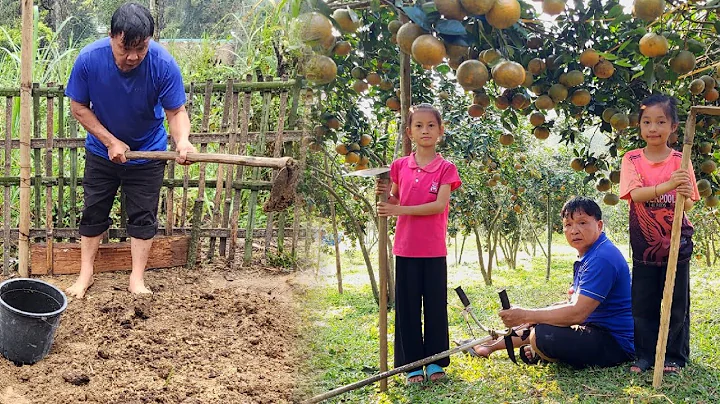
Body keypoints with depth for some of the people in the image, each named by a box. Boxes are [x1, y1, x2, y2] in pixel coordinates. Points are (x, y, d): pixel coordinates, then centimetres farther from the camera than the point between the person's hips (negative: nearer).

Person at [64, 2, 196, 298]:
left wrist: (182, 141, -43)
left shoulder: (163, 64, -29)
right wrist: (111, 141, -18)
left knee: (143, 216, 4)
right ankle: (85, 274, 23)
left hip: (148, 152, -1)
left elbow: (176, 112, -22)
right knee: (94, 212, 9)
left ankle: (137, 279, 15)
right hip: (102, 149, 1)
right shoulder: (89, 58, -26)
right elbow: (78, 107, -13)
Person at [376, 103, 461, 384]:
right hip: (405, 248, 2)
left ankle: (435, 361, 18)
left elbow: (439, 205, -15)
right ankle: (412, 364, 14)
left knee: (435, 305, 5)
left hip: (434, 250, -2)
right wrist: (386, 194, -10)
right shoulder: (400, 166, 5)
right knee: (407, 306, 5)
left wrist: (400, 210, -21)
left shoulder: (446, 168, -2)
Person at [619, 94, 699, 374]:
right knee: (643, 303, 5)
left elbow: (689, 203, -5)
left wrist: (684, 197, -30)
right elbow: (635, 194, -18)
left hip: (676, 243, 0)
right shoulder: (632, 159, -3)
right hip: (644, 246, 0)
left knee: (677, 303, 5)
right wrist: (667, 186, -34)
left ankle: (674, 357, 17)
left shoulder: (680, 160, -2)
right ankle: (645, 356, 17)